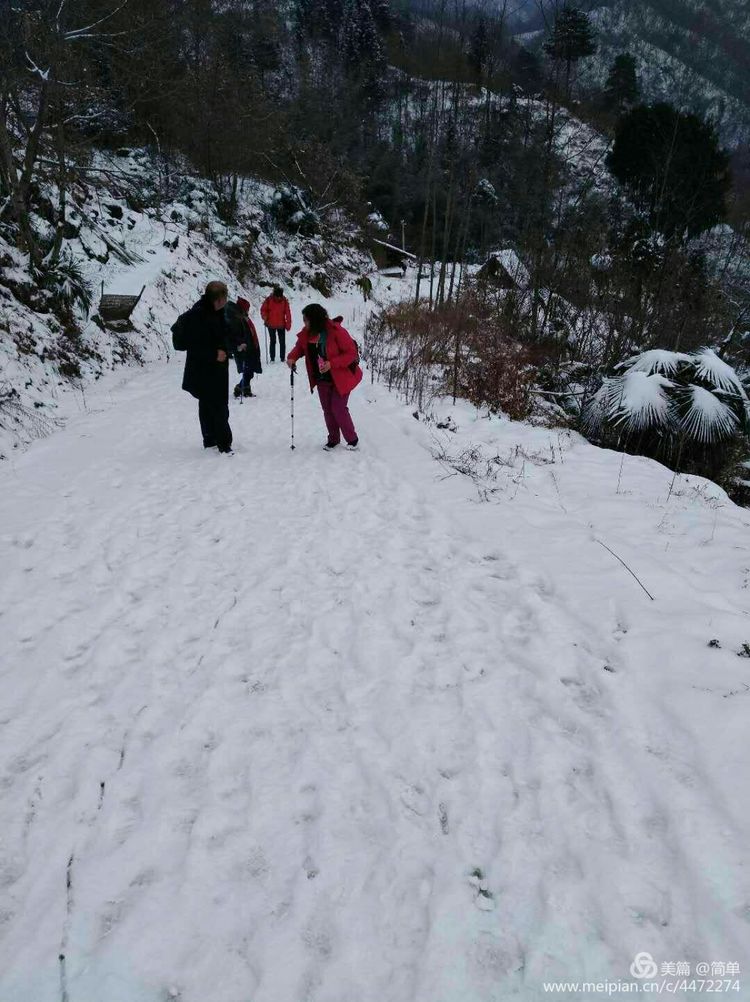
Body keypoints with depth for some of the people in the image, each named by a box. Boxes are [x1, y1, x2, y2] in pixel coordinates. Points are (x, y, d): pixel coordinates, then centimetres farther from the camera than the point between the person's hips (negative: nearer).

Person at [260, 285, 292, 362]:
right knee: (273, 341, 7)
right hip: (271, 325, -1)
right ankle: (272, 358, 14)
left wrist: (288, 324, -6)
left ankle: (282, 358, 11)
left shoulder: (284, 301, -6)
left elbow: (288, 313, -3)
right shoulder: (269, 300, -8)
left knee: (282, 342, 3)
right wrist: (265, 317, -14)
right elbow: (263, 309, 3)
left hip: (281, 325, 1)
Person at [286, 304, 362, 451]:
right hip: (322, 379, 6)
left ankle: (352, 440, 13)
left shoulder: (336, 331, -24)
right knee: (327, 409, 12)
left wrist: (332, 364, -30)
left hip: (341, 377, -6)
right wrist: (292, 357, -10)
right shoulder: (307, 334, -5)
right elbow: (300, 347, 11)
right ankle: (333, 439, 29)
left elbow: (351, 353, -21)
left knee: (338, 409, -6)